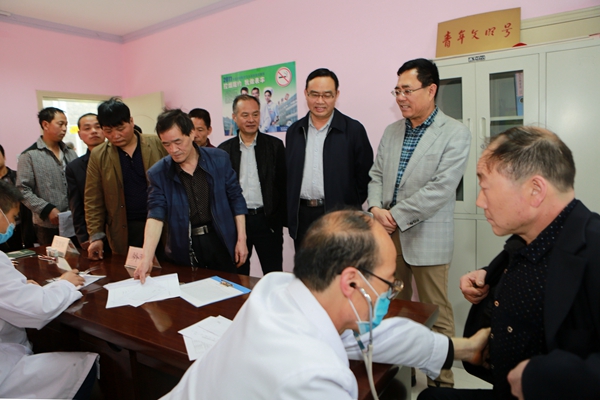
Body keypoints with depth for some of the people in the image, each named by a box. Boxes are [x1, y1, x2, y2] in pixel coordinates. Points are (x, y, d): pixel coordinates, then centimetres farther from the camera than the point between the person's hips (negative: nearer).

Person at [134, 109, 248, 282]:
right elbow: (156, 215, -11)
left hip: (222, 242, 0)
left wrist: (241, 239, -3)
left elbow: (236, 200, 0)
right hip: (185, 250, 0)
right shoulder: (158, 173, -5)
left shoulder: (219, 159, -5)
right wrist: (147, 258, -24)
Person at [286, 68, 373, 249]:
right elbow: (288, 175, 13)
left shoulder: (354, 129, -4)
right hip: (302, 217, 4)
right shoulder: (294, 131, 9)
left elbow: (365, 175, -2)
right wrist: (289, 216, 8)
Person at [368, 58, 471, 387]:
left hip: (426, 237, -5)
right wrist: (375, 207, -7)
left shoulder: (455, 134, -7)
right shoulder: (391, 131, 12)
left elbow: (441, 188, -16)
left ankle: (442, 380, 23)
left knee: (436, 314, 6)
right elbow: (376, 175, 12)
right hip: (388, 234, 5)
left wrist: (396, 216, -16)